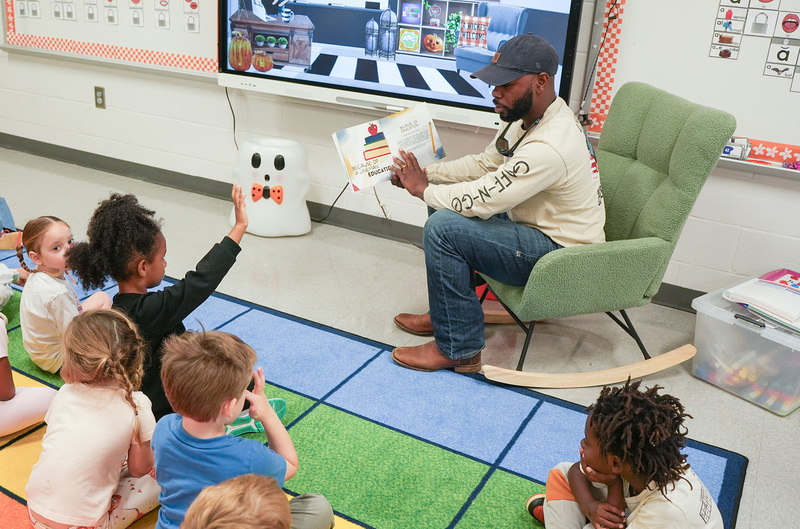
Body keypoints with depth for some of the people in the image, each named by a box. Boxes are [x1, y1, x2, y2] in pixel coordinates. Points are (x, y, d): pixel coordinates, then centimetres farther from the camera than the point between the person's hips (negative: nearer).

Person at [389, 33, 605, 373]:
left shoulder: (549, 147, -31)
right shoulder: (529, 118, 1)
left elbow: (480, 200, -28)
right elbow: (485, 163, 12)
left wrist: (423, 189, -12)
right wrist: (425, 172, 0)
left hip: (561, 256, -10)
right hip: (538, 225, 10)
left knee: (442, 228, -22)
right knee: (447, 208, 13)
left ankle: (458, 350, -9)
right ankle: (445, 314, 21)